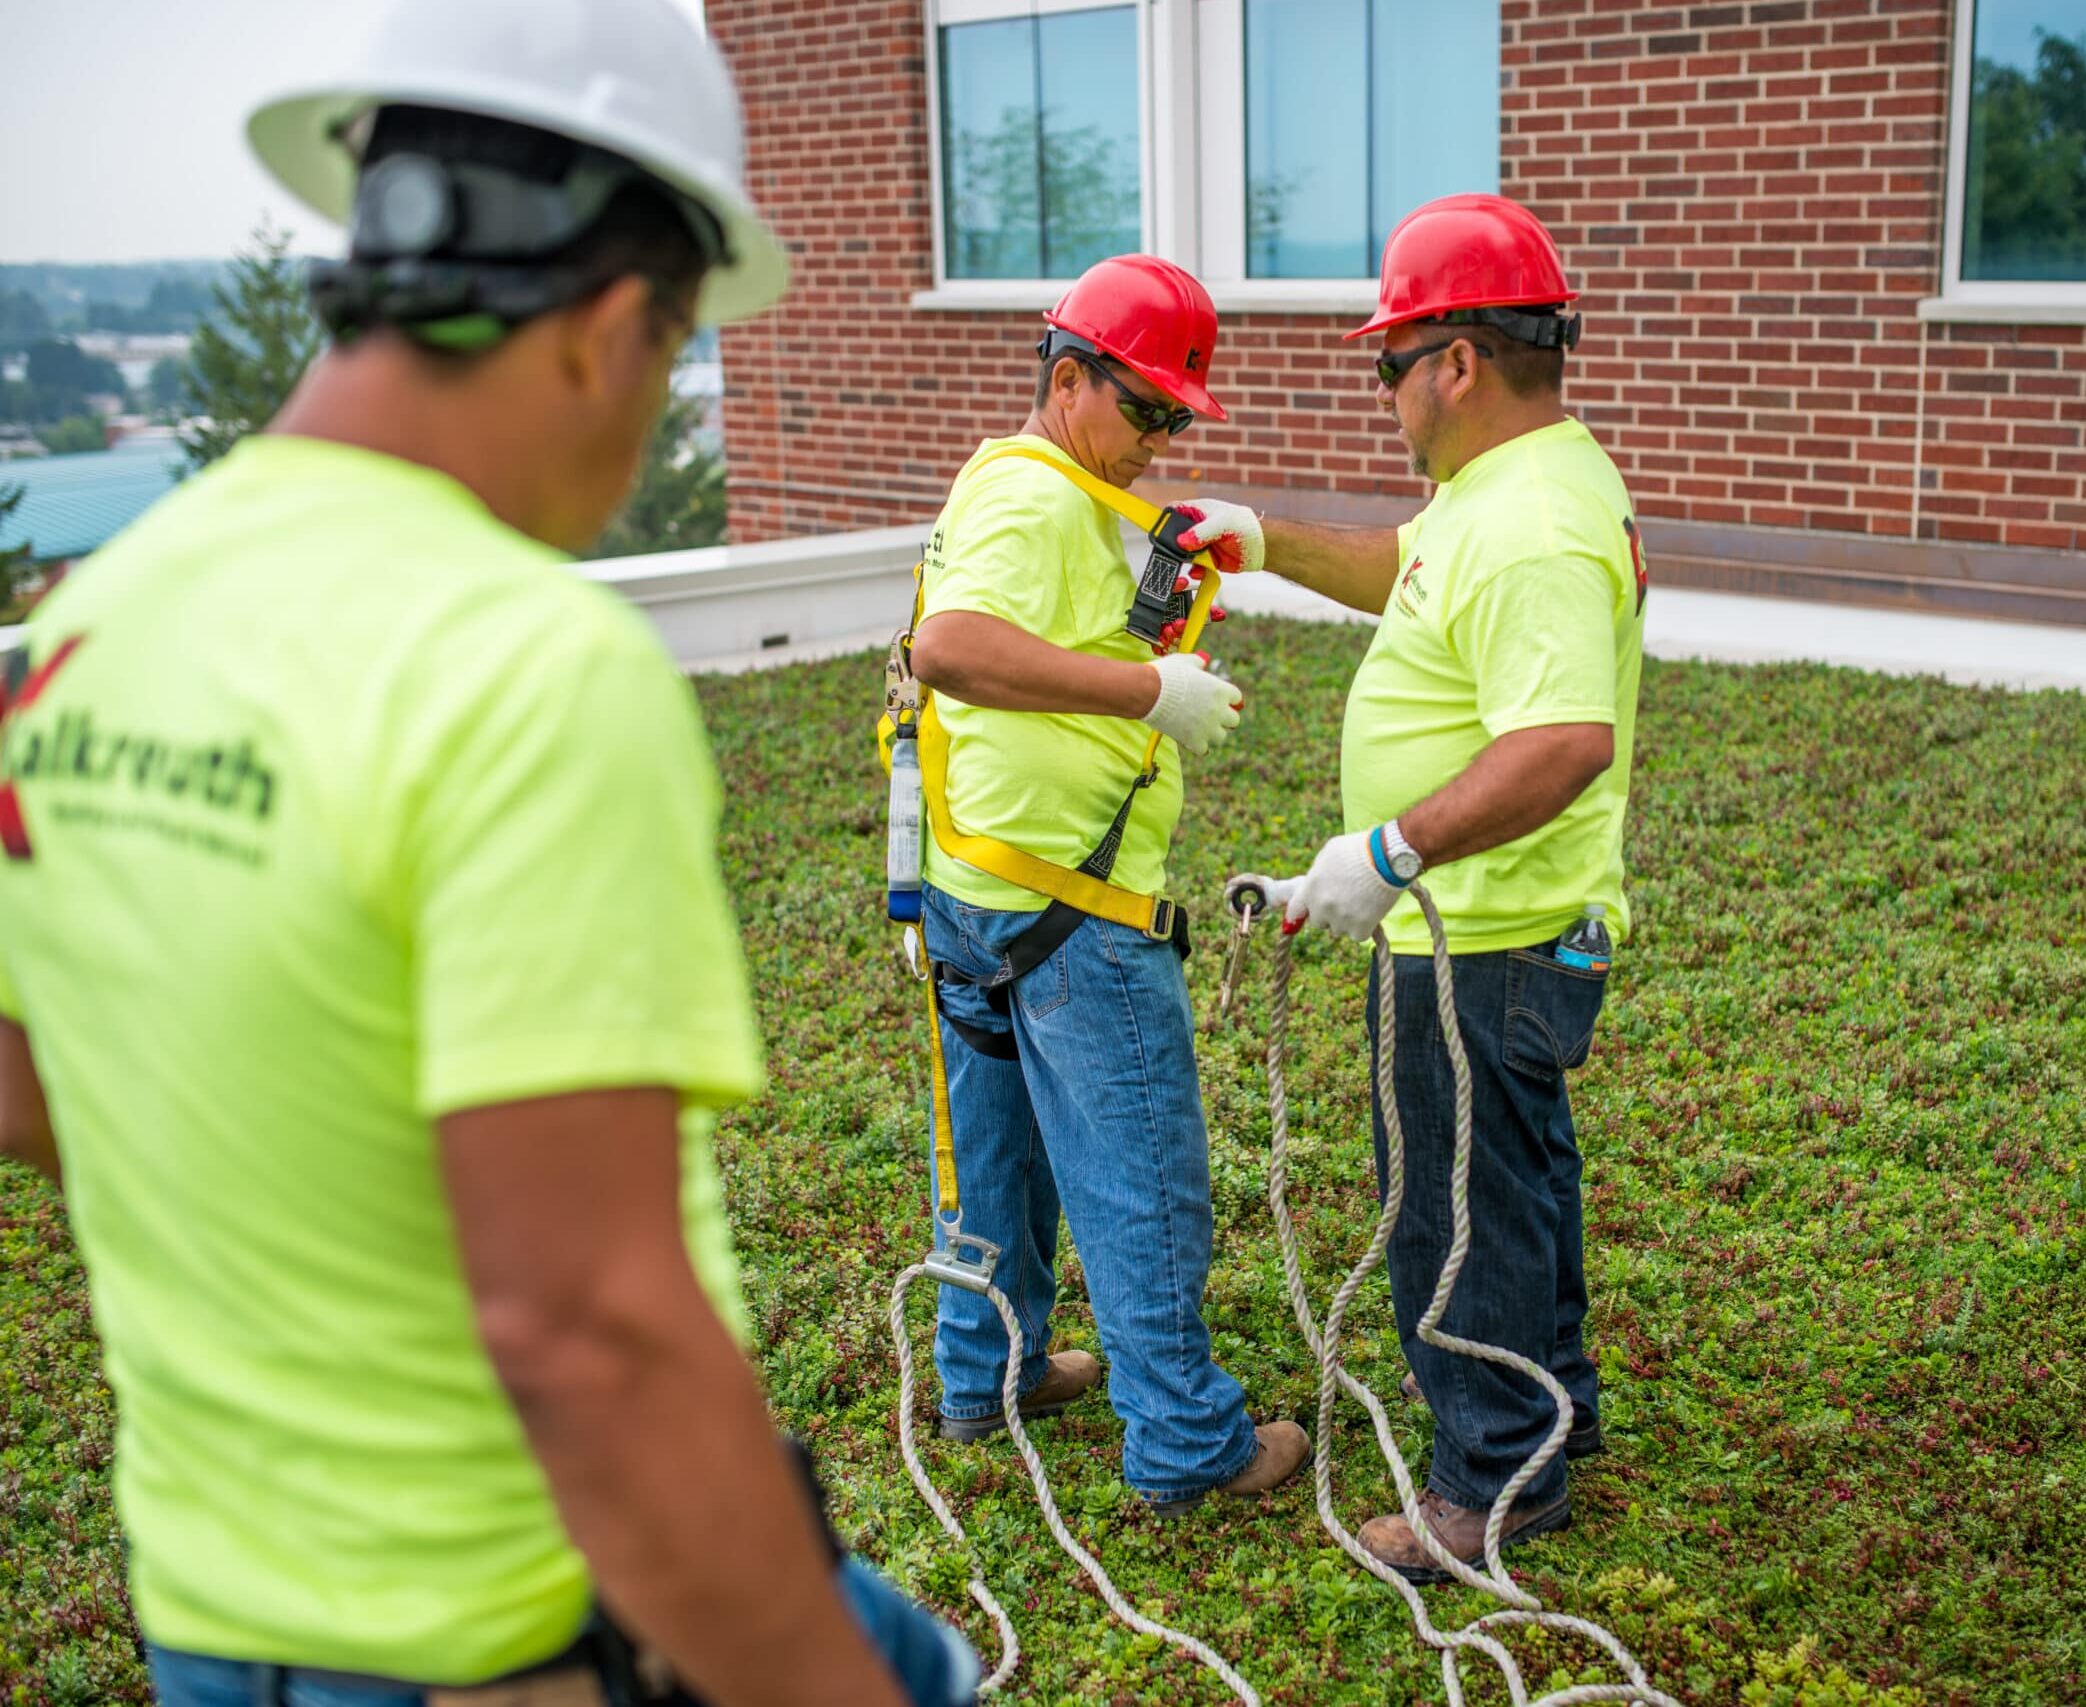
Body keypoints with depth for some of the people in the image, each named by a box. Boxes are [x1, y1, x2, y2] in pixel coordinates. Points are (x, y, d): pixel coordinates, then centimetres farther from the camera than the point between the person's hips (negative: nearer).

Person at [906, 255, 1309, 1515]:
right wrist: (1149, 689, -33)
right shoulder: (1041, 499, -18)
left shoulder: (1000, 482, 16)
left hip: (977, 886, 10)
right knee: (1143, 1184, -1)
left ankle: (989, 1373, 35)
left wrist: (1145, 668, 10)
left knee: (1002, 1149, 21)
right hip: (1068, 905, -10)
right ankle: (1187, 1445, 9)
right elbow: (950, 648, -34)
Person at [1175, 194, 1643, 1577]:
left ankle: (1501, 1476, 20)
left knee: (1463, 1202, 4)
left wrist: (1391, 851, -38)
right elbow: (1413, 575, 26)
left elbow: (1566, 741, -38)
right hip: (1495, 926, 11)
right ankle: (1550, 1390, 45)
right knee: (1517, 1164, 25)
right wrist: (1269, 543, 20)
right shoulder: (1505, 481, 8)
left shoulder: (1534, 528, -28)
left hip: (1481, 945, -11)